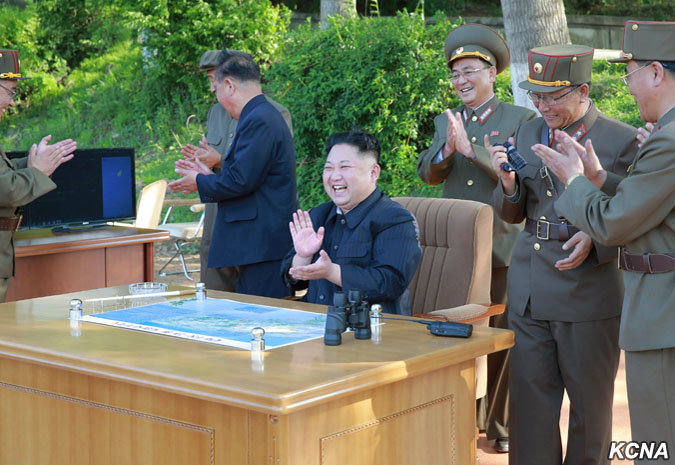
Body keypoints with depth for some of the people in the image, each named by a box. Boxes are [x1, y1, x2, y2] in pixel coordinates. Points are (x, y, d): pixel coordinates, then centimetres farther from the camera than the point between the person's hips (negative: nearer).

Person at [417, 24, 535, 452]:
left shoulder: (521, 119, 0)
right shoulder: (445, 122, 13)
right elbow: (427, 173, 4)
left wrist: (470, 148, -22)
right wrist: (446, 150, -17)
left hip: (502, 248, -4)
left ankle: (502, 426, 12)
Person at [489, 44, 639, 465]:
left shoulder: (621, 141, -6)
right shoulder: (528, 134, 9)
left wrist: (595, 241, -20)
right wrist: (509, 182, -7)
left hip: (588, 292, -4)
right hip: (529, 290, 4)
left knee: (590, 402, 9)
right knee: (530, 400, 8)